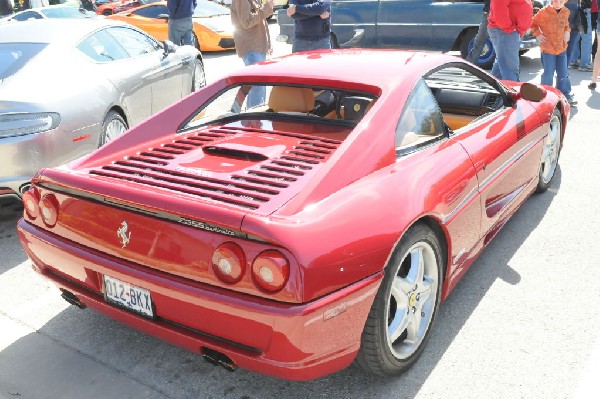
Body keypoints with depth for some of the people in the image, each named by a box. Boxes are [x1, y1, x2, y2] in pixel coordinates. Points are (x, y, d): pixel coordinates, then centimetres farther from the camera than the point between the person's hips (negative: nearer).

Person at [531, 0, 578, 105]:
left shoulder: (566, 12, 3)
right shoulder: (544, 11, -11)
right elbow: (533, 23, 2)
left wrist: (567, 31, 3)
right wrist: (538, 34, -7)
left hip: (562, 47, 5)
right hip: (548, 48, -4)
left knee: (564, 73, 10)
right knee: (548, 74, -1)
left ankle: (565, 95, 20)